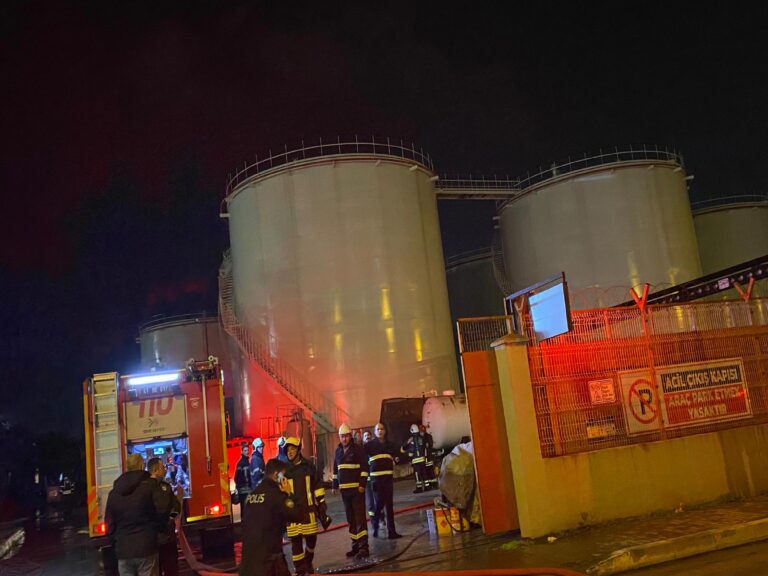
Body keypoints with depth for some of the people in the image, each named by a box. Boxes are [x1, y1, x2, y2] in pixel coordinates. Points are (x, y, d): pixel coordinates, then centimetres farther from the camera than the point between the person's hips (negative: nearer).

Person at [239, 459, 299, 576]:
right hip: (268, 552, -7)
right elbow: (294, 516, -9)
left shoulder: (253, 493, 11)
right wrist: (288, 494, 0)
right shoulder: (275, 493, -12)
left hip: (249, 549, 7)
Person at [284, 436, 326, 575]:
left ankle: (308, 562, 34)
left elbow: (317, 487, 6)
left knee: (311, 538, 8)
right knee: (295, 541, -1)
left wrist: (321, 507, 3)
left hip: (308, 509, 1)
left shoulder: (308, 466, 1)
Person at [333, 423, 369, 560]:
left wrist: (362, 484, -16)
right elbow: (335, 469, 19)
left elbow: (364, 467, -10)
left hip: (357, 488, -6)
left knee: (360, 517, -9)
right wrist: (335, 485, 15)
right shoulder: (338, 450, 12)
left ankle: (363, 547, -9)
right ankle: (355, 545, 20)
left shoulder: (357, 449, -5)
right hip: (344, 489, 6)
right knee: (350, 519, 12)